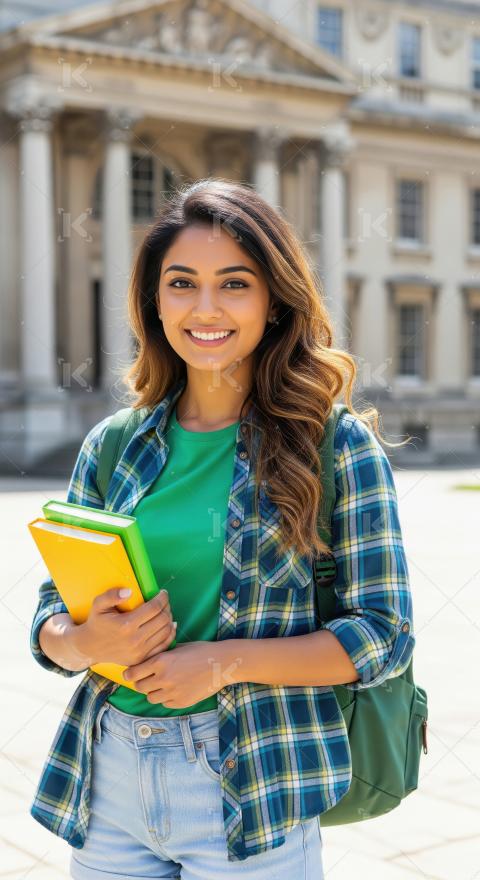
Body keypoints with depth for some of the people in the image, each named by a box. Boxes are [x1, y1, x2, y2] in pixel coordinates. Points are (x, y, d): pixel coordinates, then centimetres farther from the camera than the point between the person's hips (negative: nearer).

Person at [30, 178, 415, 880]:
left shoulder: (336, 442, -6)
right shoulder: (113, 446, 5)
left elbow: (383, 634, -7)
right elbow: (50, 614, 9)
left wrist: (226, 662, -18)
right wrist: (86, 643, -14)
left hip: (252, 791, -3)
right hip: (107, 780, 4)